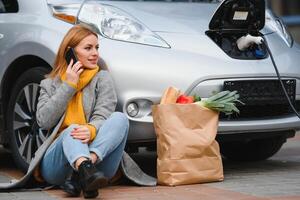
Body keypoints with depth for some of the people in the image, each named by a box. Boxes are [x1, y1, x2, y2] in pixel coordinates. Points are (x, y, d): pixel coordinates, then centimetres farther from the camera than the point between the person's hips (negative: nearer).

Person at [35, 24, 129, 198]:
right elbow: (44, 121, 0)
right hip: (54, 165, 0)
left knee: (119, 118, -23)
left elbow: (103, 116, -3)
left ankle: (83, 175, -43)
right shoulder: (49, 84, 17)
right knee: (71, 130, -31)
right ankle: (86, 171, -63)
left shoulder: (102, 78, 13)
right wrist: (68, 86, -3)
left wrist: (92, 130, -28)